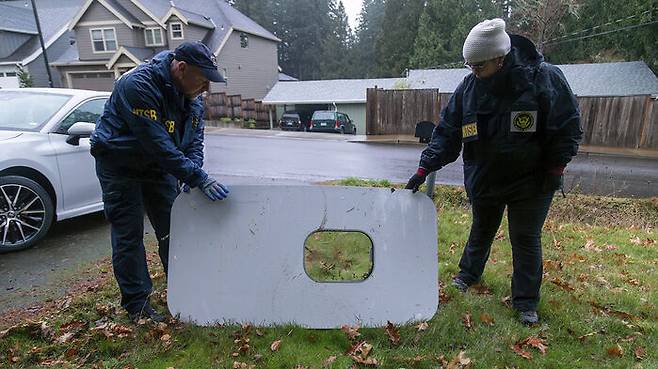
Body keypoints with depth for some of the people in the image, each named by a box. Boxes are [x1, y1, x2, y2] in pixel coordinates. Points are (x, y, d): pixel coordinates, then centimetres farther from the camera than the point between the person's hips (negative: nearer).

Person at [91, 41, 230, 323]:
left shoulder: (192, 94, -6)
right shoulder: (138, 85, -30)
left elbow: (195, 139, -2)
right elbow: (159, 145, -35)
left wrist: (191, 175, -19)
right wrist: (198, 178, -36)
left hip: (159, 165, 7)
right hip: (120, 165, -6)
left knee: (172, 230, 9)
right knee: (128, 235, -2)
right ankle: (137, 304, 10)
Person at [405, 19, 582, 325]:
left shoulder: (545, 78, -17)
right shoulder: (468, 87, -8)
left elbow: (568, 127, -8)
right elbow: (447, 132, -5)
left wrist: (555, 168, -11)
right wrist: (425, 167, -12)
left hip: (531, 182, -3)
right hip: (483, 179, 3)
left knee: (526, 239, 6)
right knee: (481, 231, 21)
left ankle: (526, 302, 23)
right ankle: (468, 274, 44)